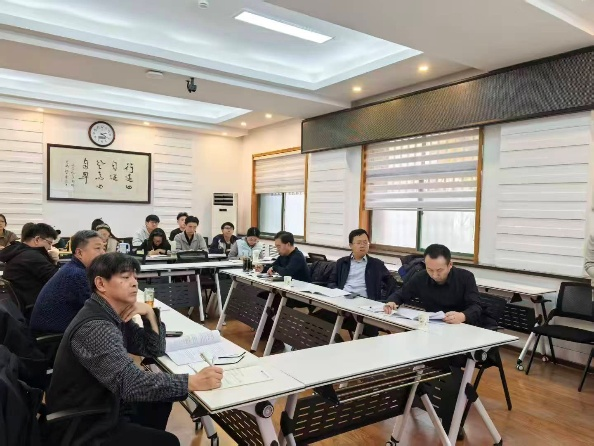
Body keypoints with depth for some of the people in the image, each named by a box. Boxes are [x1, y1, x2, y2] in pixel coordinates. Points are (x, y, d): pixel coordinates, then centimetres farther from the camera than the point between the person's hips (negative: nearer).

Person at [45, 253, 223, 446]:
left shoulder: (115, 314, 0)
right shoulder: (94, 327, -29)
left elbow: (155, 350, 5)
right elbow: (130, 383, -37)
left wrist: (150, 314, -12)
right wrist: (194, 381, -39)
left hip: (101, 406, 9)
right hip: (82, 426, -9)